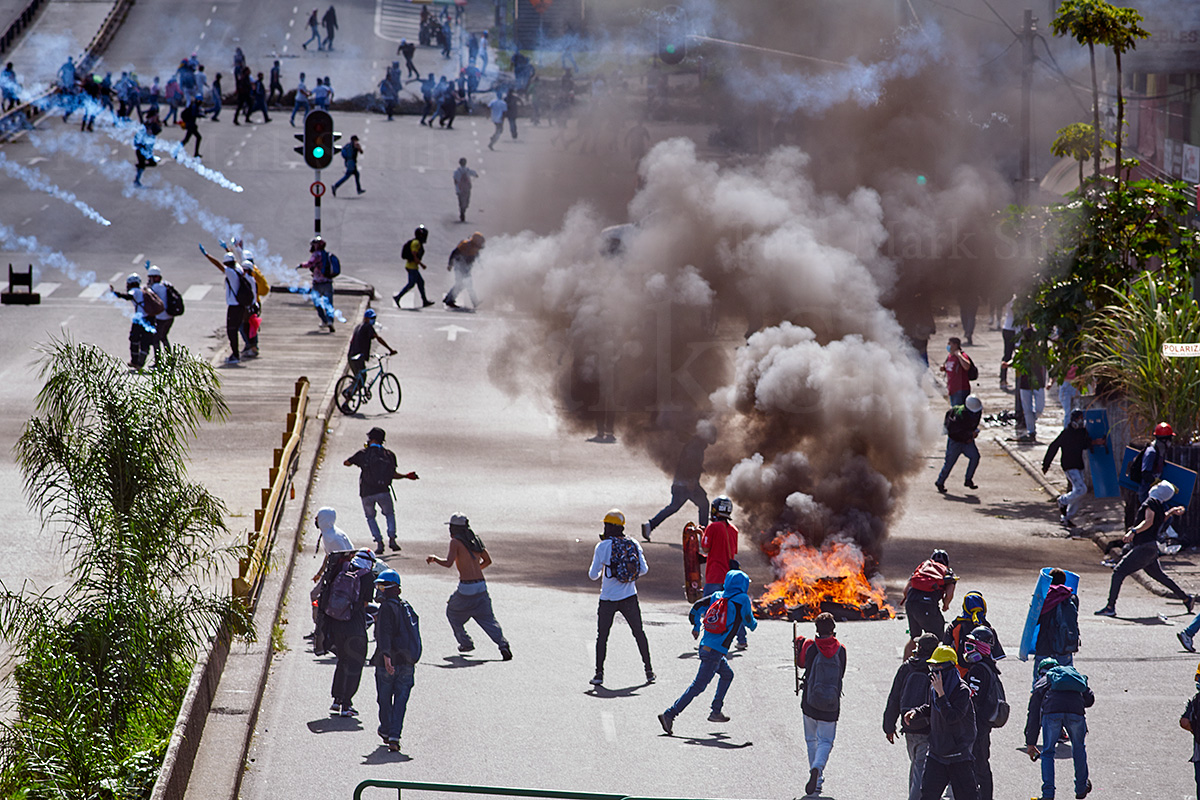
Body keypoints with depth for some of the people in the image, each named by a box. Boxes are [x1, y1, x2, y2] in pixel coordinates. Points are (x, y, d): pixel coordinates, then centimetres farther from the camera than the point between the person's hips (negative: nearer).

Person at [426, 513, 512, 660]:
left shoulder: (456, 542, -6)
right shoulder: (475, 540, 14)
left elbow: (448, 563, -17)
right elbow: (488, 561, 23)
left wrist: (434, 559, 0)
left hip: (466, 588, -5)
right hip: (482, 586, 5)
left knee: (452, 611, 22)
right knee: (488, 619, 7)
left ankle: (465, 642, 19)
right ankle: (503, 644, -15)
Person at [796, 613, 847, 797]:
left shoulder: (809, 646, -8)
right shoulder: (840, 649, -3)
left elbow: (801, 664, 11)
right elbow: (841, 674, 8)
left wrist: (799, 644, 25)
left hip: (810, 702, 0)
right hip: (831, 705, 0)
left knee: (812, 740, 15)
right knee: (825, 741, 4)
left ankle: (817, 781, 17)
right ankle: (817, 768, -25)